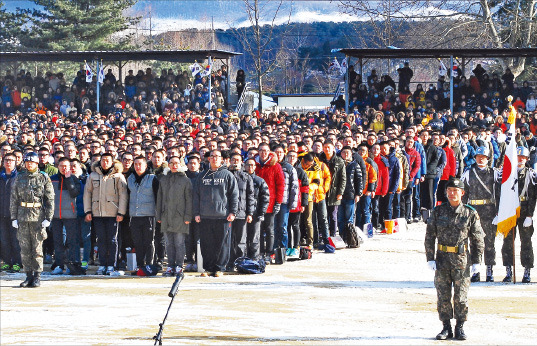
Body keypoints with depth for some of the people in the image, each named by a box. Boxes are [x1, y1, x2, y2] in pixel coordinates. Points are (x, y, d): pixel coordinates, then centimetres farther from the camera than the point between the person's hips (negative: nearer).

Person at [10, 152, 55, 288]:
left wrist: (48, 218, -5)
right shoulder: (19, 178, 10)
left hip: (38, 217, -3)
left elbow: (50, 199, 2)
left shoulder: (44, 178, 3)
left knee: (37, 248, -3)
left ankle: (37, 277, 3)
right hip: (23, 217, 3)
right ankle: (29, 275, 10)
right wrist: (14, 218, 4)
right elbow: (13, 199, 11)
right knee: (25, 248, 3)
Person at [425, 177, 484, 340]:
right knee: (443, 296, 3)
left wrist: (476, 261, 0)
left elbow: (478, 239, 4)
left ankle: (460, 327, 14)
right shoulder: (438, 211, 3)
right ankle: (446, 328, 13)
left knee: (461, 297, 2)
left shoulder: (470, 213, 0)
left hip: (462, 261, -1)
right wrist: (430, 258, -2)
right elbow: (429, 236, 5)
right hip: (442, 259, 1)